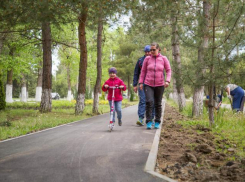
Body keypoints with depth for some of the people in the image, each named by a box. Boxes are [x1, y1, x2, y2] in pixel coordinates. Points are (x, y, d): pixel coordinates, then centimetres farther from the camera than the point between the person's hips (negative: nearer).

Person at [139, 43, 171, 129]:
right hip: (148, 85, 0)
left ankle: (157, 122, 17)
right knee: (149, 102, -16)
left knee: (158, 104, 6)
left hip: (159, 85, 0)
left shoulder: (163, 59, 1)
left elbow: (168, 70, 2)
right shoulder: (147, 59, 3)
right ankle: (148, 122, -11)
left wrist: (167, 81, -13)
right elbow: (143, 71, 8)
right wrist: (141, 83, 3)